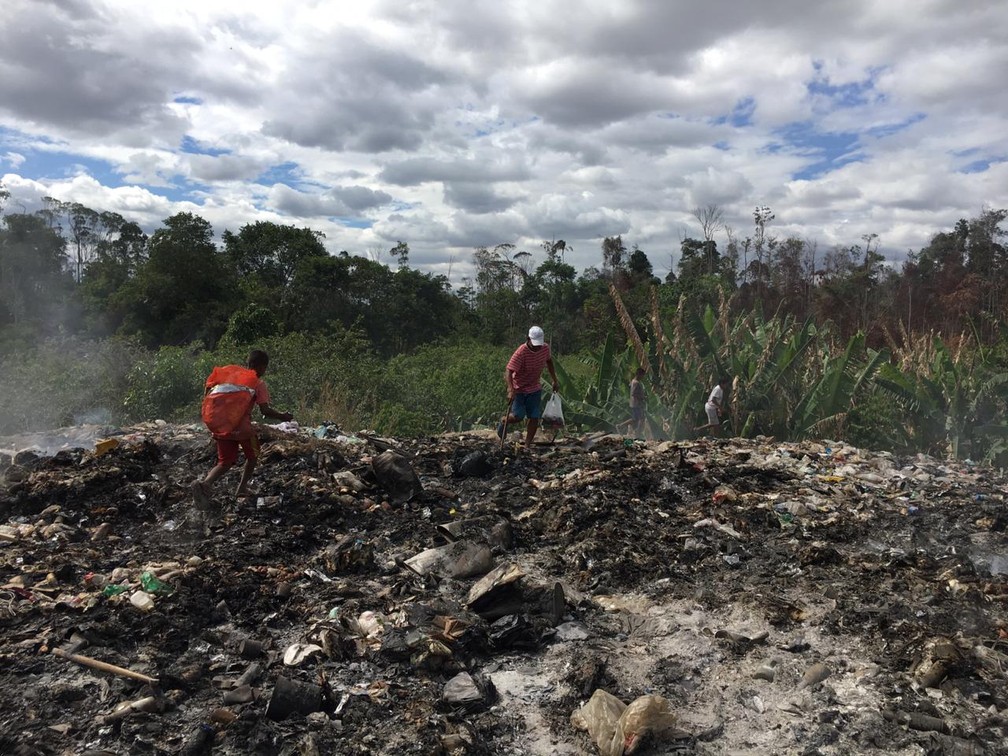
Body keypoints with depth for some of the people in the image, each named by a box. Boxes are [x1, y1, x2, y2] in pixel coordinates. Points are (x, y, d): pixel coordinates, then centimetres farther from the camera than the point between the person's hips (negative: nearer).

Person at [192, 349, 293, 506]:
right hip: (242, 427, -5)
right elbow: (265, 411, -10)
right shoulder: (259, 384, -3)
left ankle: (205, 483, -13)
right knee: (253, 455, 22)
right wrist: (282, 416, 5)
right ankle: (242, 487, 23)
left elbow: (209, 389, 11)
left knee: (225, 462, 13)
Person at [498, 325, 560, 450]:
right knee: (517, 417, -11)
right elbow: (508, 371, -32)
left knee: (534, 418, -2)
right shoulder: (521, 352, -26)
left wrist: (554, 380, 15)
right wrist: (511, 390, -46)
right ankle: (504, 421, 23)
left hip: (535, 389, 5)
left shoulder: (545, 348, -7)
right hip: (519, 389, -5)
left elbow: (549, 361, 16)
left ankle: (528, 445, 9)